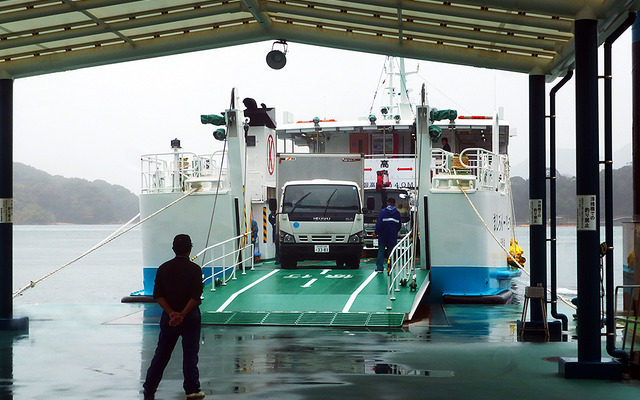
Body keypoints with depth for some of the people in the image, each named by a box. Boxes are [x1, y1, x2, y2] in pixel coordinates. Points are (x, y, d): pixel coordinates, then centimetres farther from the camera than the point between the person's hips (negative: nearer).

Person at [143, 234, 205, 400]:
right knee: (190, 353, 3)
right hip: (190, 317, -3)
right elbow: (196, 296, -16)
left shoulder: (163, 268, 2)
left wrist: (172, 313, -10)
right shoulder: (194, 269, -8)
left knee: (161, 353, 12)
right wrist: (182, 315, -17)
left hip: (168, 317, 3)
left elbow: (158, 295, -4)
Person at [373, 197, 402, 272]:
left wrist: (376, 232, -2)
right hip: (393, 237, 2)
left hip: (383, 236, -2)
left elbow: (379, 223, -10)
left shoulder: (383, 211, -6)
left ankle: (379, 268, 1)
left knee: (381, 252, 5)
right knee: (391, 253, 8)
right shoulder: (397, 213, 4)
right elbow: (399, 225, 10)